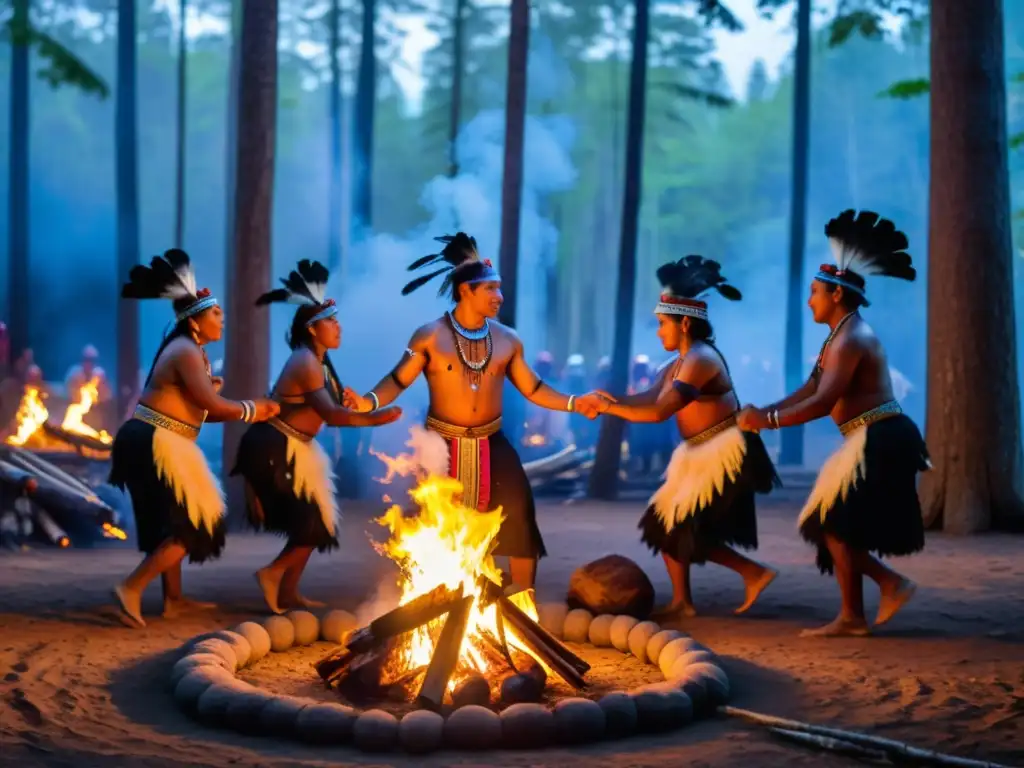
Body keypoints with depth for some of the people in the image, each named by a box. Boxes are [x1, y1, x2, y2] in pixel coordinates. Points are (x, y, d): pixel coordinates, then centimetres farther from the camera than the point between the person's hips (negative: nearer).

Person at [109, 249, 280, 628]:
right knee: (190, 526, -6)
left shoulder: (187, 350, 17)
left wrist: (248, 409, 12)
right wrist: (253, 410, -6)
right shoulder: (186, 352, -14)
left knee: (171, 523, 19)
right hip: (156, 445, -10)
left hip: (151, 443, 10)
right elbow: (213, 406, -20)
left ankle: (174, 598, 27)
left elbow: (198, 408, 15)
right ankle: (131, 588, -12)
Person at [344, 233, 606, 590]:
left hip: (491, 444, 2)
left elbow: (533, 389, 6)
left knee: (519, 519, -6)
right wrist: (370, 401, -29)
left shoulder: (506, 340, 1)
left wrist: (574, 403, -6)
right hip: (442, 443, -2)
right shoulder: (429, 336, -8)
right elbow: (398, 380, -10)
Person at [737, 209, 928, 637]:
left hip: (879, 442, -10)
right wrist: (762, 412, 6)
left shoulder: (851, 339, -15)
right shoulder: (840, 338, 18)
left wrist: (769, 421, -21)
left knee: (837, 525, -4)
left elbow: (823, 402, -25)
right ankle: (891, 585, 11)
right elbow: (807, 392, 17)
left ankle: (852, 618, 2)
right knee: (832, 524, 11)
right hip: (875, 442, 10)